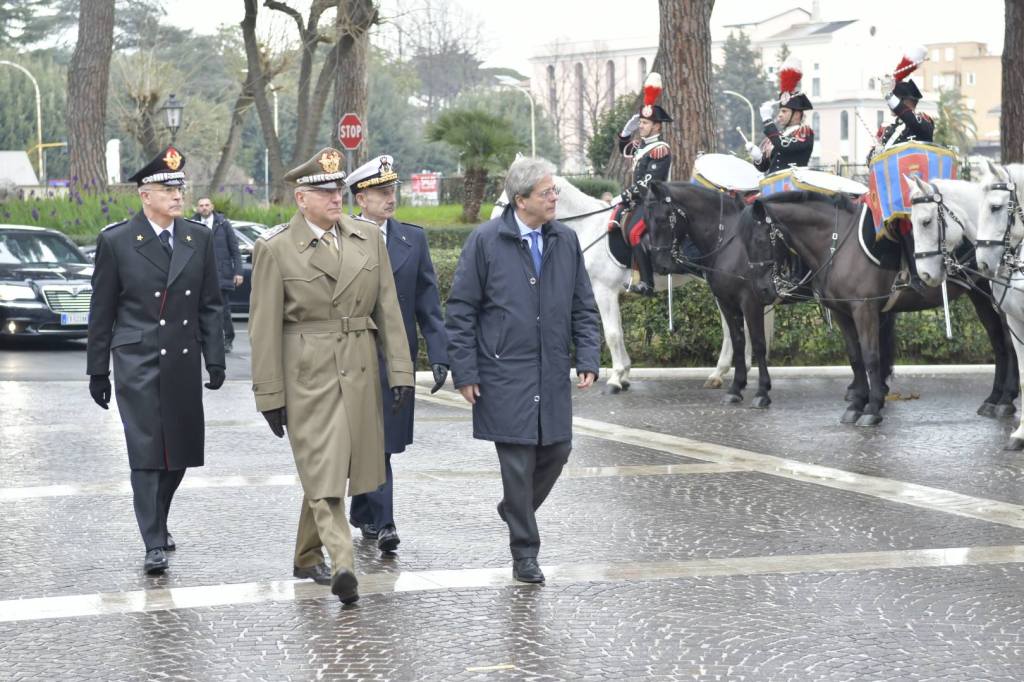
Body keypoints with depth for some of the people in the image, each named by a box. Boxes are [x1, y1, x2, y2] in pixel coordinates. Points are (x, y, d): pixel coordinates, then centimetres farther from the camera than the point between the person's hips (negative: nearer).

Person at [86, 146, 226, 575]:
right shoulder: (116, 242, -2)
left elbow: (210, 305, 11)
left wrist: (215, 359, 5)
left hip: (184, 362, 4)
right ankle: (154, 544, -4)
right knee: (146, 454, -7)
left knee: (179, 453, 9)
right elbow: (101, 311, 1)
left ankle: (158, 522, 31)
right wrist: (98, 371, 1)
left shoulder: (199, 239, 8)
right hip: (137, 362, -4)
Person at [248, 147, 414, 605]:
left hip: (358, 369, 4)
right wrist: (270, 395, -6)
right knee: (322, 470, -12)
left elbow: (388, 308, 8)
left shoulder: (367, 237, 7)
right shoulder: (275, 249, -5)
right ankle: (342, 566, -21)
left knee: (328, 469, 12)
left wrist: (400, 370, 1)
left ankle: (307, 558, 27)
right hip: (307, 373, -4)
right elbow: (265, 327, -4)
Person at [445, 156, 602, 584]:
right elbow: (460, 312, -4)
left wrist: (588, 359, 1)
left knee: (556, 451, 7)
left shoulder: (566, 241, 7)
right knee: (518, 460, -3)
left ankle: (516, 510, 34)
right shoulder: (485, 241, -7)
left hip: (553, 374, 5)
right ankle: (524, 552, 7)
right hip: (505, 374, -5)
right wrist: (465, 373, -7)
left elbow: (583, 307, 12)